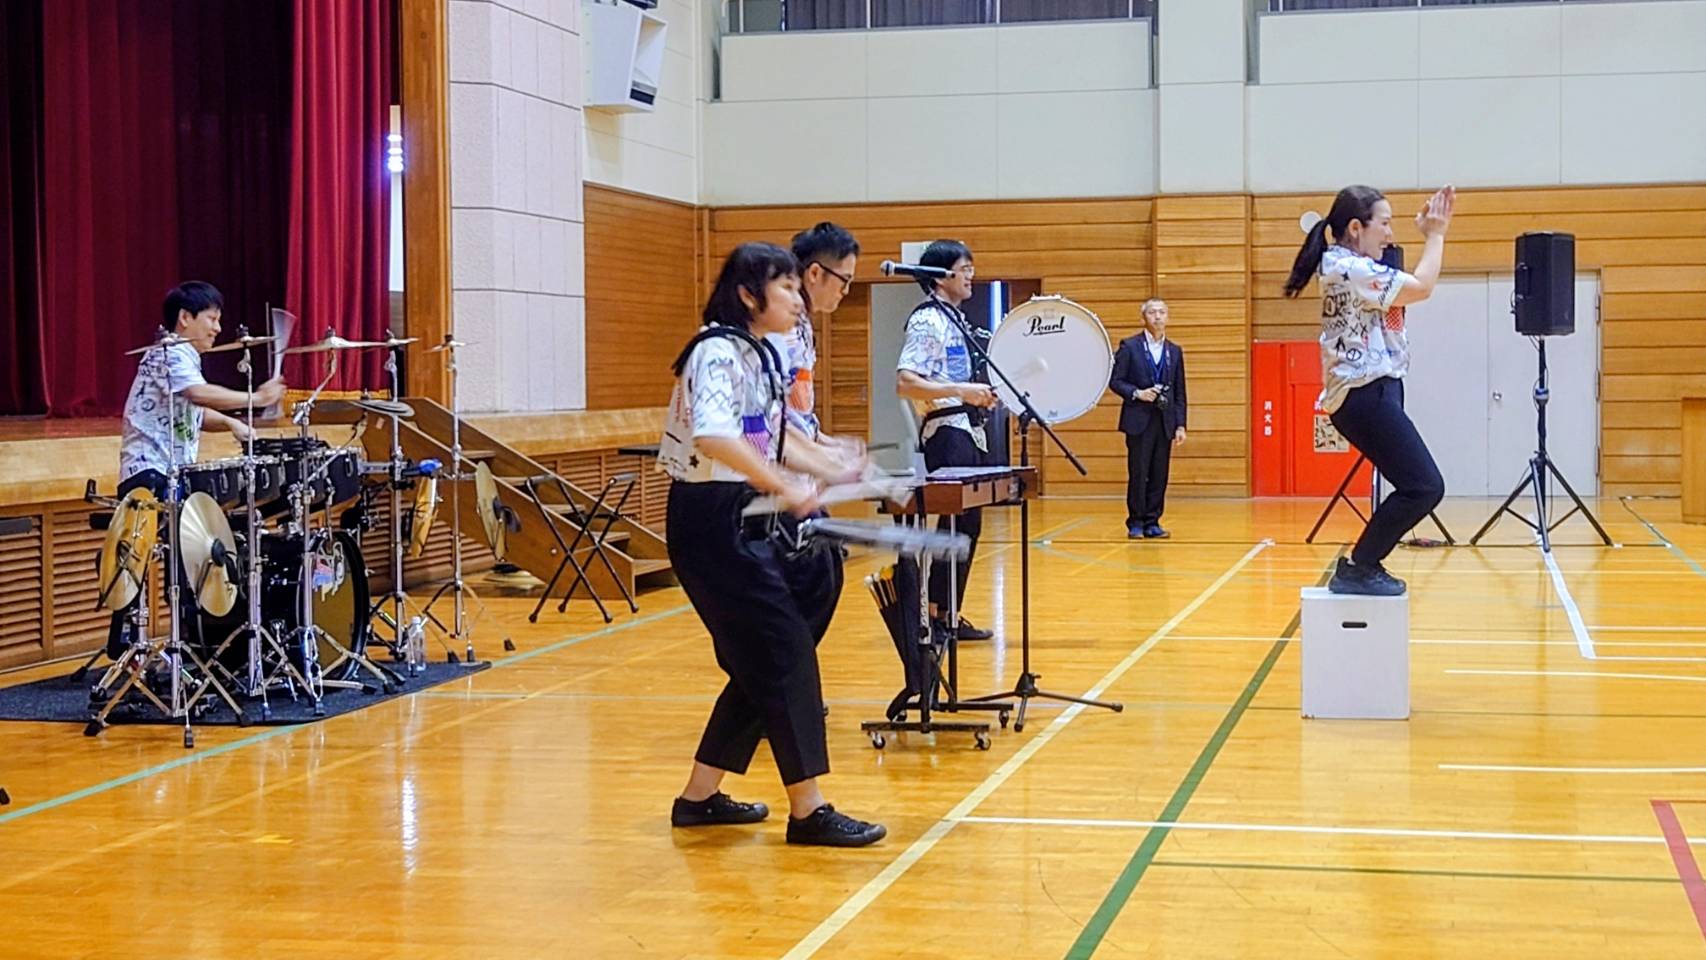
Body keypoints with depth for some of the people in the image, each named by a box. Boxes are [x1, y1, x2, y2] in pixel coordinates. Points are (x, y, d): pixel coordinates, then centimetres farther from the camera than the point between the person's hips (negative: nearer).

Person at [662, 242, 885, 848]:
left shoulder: (759, 355, 14)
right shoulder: (718, 352, -16)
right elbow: (714, 436, -33)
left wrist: (833, 472, 16)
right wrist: (784, 486, -34)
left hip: (743, 523, 10)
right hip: (711, 521, -10)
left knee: (760, 665, 13)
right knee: (785, 655, -9)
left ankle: (700, 797, 22)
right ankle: (808, 811, -3)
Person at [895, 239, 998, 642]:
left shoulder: (957, 319, 17)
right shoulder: (927, 320, -12)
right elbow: (905, 382, -22)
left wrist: (982, 395, 12)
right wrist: (960, 390, -27)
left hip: (968, 429, 10)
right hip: (946, 430, -10)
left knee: (967, 523, 10)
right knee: (955, 524, -9)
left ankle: (950, 616, 16)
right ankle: (935, 616, -4)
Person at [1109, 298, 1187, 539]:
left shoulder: (1174, 352, 13)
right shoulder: (1129, 347, 1)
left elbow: (1179, 392, 12)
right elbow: (1115, 381, 0)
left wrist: (1180, 425, 6)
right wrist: (1137, 393, -15)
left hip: (1165, 421, 4)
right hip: (1139, 420, -4)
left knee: (1159, 475, 3)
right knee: (1138, 474, -2)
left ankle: (1152, 523, 9)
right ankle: (1135, 523, 6)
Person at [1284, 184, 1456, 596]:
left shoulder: (1349, 267, 16)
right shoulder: (1350, 269, -15)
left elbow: (1409, 286, 23)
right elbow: (1420, 287, -16)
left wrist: (1429, 233, 16)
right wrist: (1435, 234, -4)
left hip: (1370, 393, 11)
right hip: (1366, 395, -11)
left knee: (1417, 487, 12)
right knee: (1425, 487, -12)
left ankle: (1365, 564, 17)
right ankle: (1356, 569, -7)